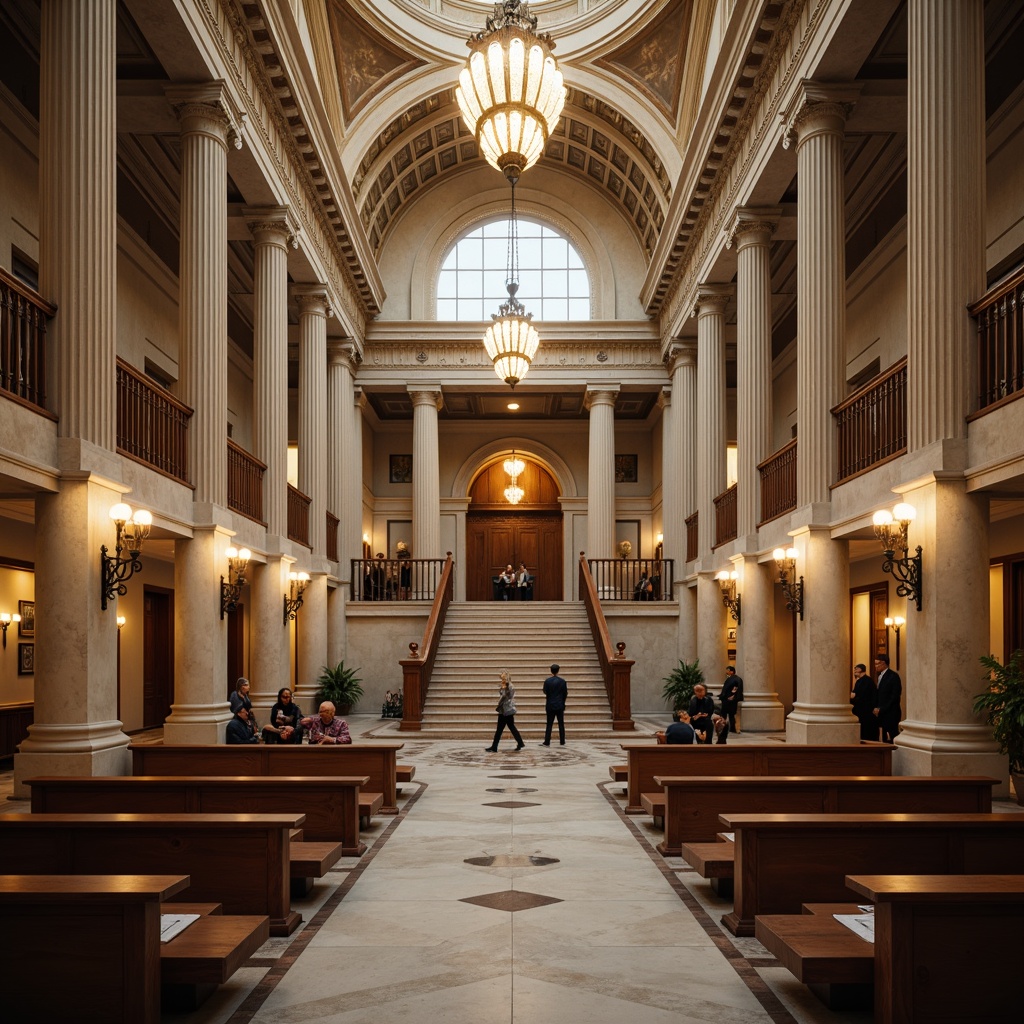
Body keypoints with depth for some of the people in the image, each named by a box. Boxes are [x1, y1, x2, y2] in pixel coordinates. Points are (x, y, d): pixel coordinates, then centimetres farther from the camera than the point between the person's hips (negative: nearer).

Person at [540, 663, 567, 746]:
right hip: (560, 705, 1)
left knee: (549, 724, 4)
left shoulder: (547, 681, -8)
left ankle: (547, 742, 2)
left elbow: (545, 692, 1)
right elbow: (565, 693, 0)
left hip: (550, 706, -1)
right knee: (561, 724, 7)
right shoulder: (562, 681, -5)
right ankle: (562, 742, 9)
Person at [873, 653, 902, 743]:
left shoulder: (893, 676, -10)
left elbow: (895, 697, -15)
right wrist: (876, 708, 2)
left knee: (893, 738, -7)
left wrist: (881, 709, -14)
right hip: (882, 714, 8)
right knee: (885, 740, 8)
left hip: (891, 715, -8)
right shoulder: (880, 676, 15)